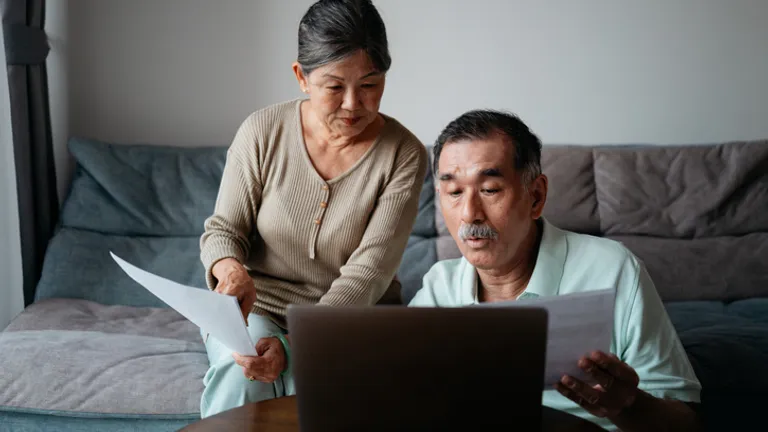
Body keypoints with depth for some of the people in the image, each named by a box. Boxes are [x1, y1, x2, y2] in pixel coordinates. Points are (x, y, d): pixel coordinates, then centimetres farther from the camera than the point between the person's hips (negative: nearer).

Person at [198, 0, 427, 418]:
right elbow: (223, 230, 0)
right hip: (257, 308, 1)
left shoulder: (404, 155, -12)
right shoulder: (262, 131, -8)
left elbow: (368, 273, -18)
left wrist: (293, 346, -32)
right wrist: (230, 269, -27)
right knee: (240, 374, -30)